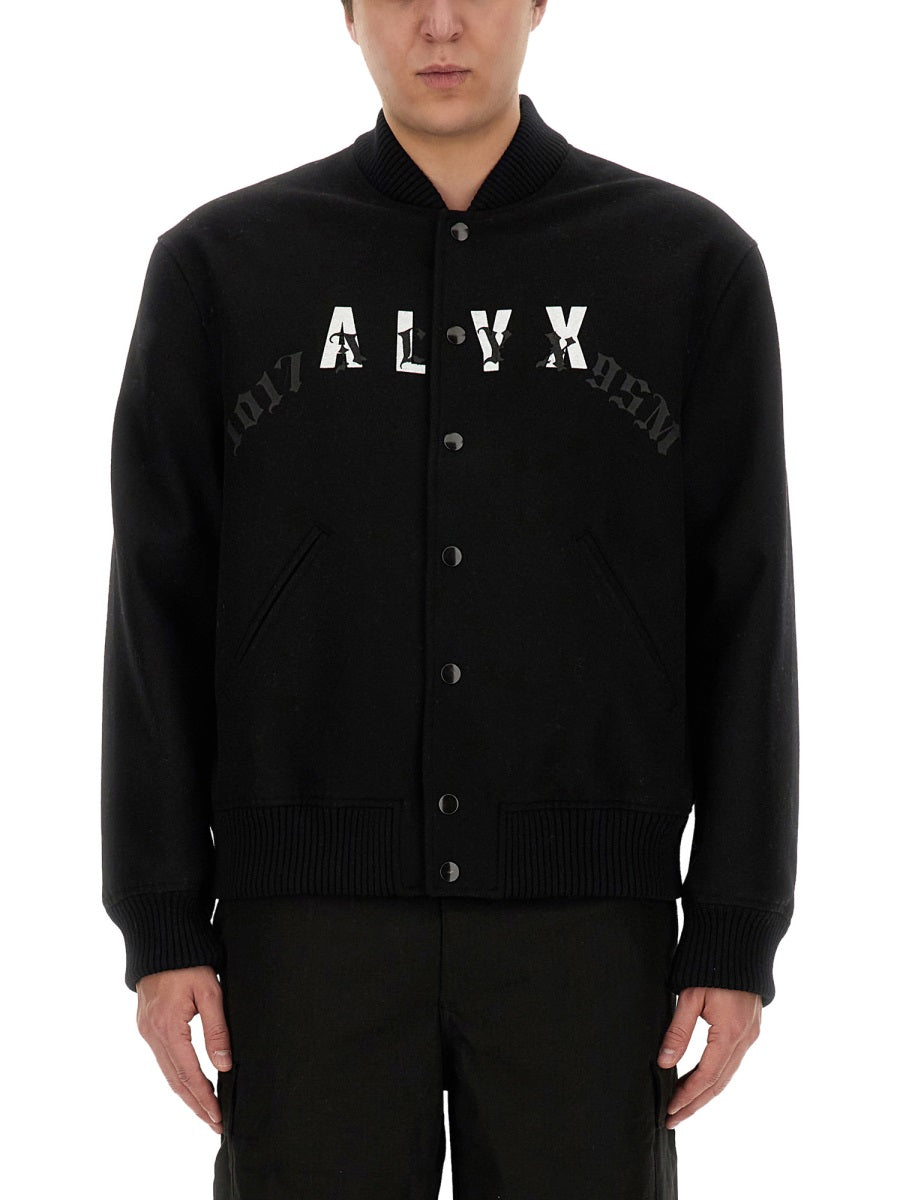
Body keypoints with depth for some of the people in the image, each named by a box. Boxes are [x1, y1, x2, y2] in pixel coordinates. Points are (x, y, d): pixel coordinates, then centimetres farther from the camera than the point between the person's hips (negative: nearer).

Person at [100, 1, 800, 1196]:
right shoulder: (220, 265, 4)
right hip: (313, 919, 0)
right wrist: (162, 929, -3)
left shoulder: (693, 261, 3)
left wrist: (737, 938, -3)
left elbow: (743, 620, 2)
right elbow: (161, 617, 3)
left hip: (583, 920, 0)